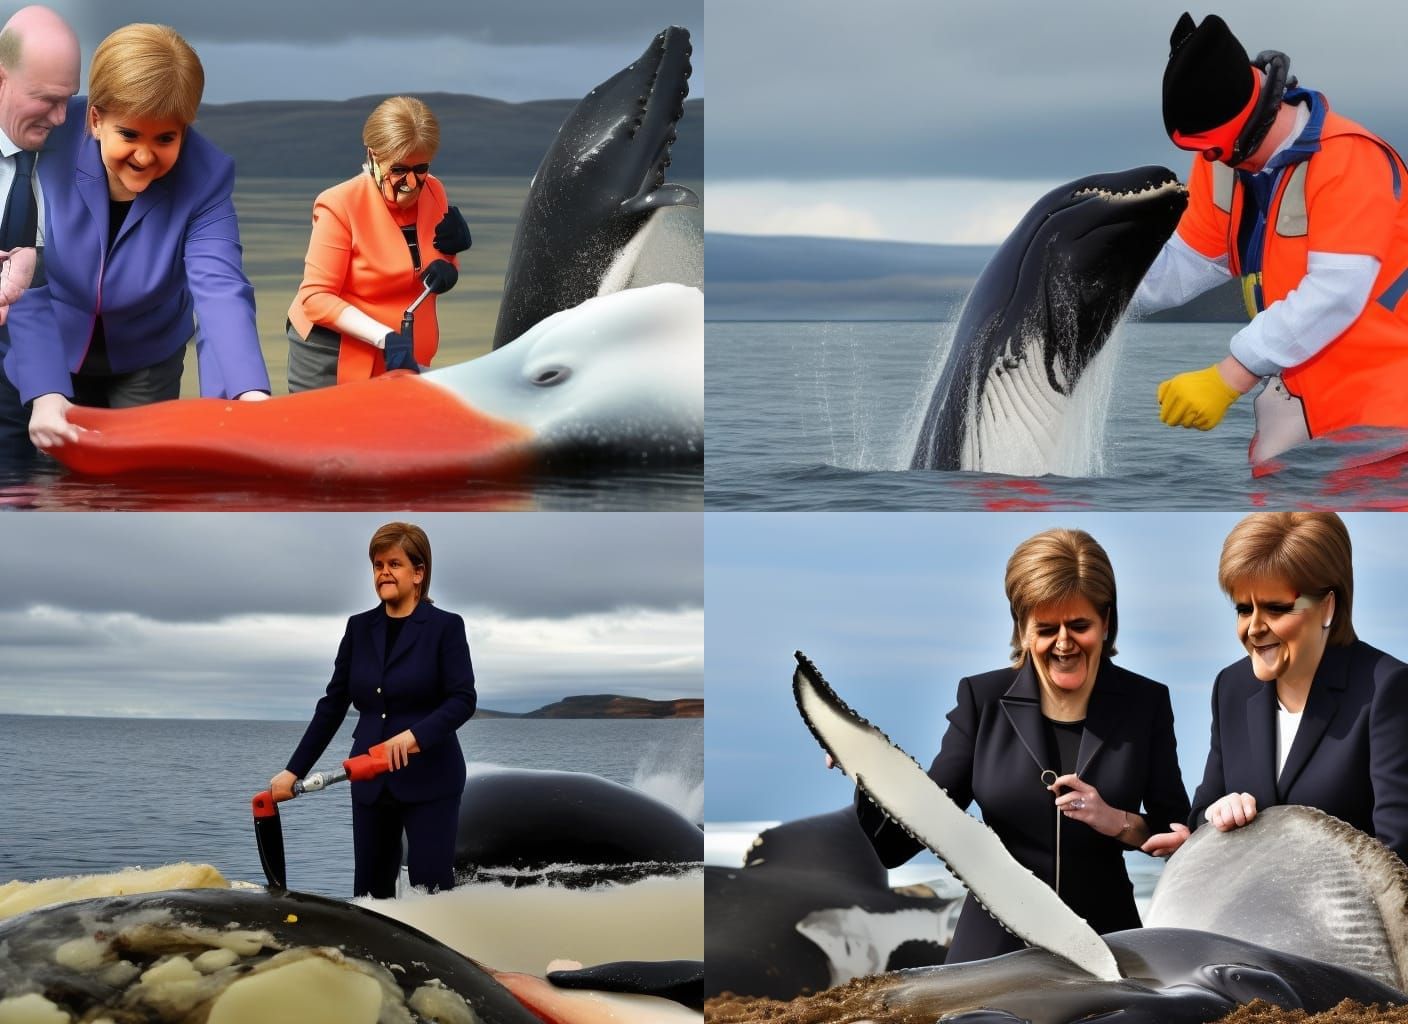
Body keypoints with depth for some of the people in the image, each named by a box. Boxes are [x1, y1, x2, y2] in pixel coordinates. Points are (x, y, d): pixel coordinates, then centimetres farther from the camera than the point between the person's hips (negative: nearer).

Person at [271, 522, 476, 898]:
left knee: (432, 891, -8)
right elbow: (333, 704, 9)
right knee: (371, 890, 8)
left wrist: (415, 735, -31)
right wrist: (294, 770, 4)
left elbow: (463, 700, -15)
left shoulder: (445, 626, -6)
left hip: (429, 781, -5)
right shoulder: (359, 627, 8)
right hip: (371, 783, 5)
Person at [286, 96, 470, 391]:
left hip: (406, 360, 5)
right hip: (333, 364, -5)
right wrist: (385, 338, -28)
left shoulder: (433, 192, 1)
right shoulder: (341, 205, -15)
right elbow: (316, 297, -18)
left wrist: (447, 269, -8)